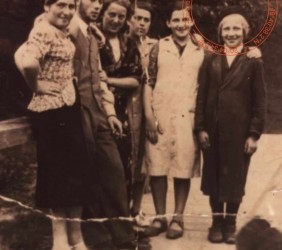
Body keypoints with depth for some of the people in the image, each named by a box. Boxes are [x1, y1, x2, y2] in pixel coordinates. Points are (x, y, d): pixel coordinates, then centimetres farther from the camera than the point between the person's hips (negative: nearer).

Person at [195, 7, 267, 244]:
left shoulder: (253, 62, 2)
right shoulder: (211, 60, 9)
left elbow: (260, 102, -1)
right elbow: (201, 95, 4)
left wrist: (254, 134, -7)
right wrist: (201, 127, -3)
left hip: (239, 130, -2)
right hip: (213, 129, 2)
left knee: (235, 177, 7)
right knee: (214, 176, 9)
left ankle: (231, 222, 22)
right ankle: (217, 222, 22)